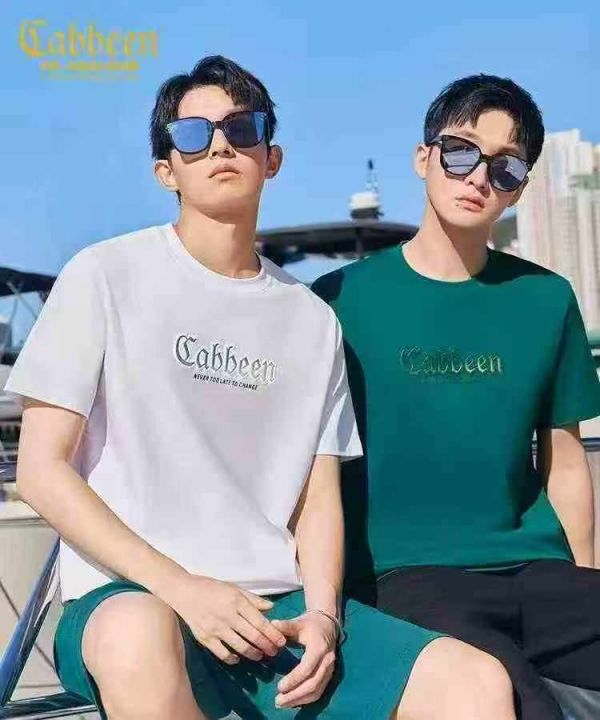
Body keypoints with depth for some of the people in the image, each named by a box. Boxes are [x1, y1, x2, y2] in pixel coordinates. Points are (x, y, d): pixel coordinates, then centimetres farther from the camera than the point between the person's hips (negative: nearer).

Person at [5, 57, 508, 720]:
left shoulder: (312, 321, 12)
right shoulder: (107, 275, 1)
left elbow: (318, 498, 12)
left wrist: (321, 615, -8)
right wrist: (181, 587, -14)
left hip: (278, 604, 3)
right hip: (127, 599, -2)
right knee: (141, 639, -38)